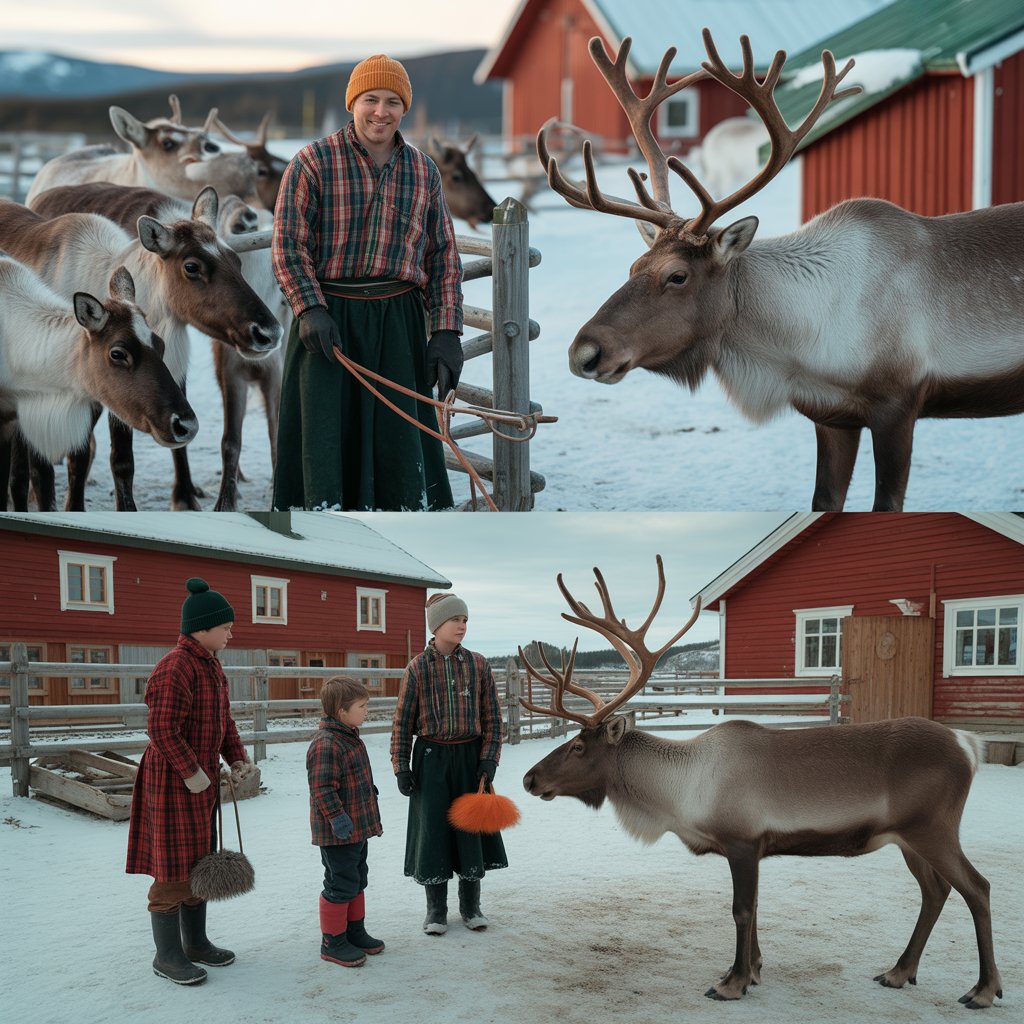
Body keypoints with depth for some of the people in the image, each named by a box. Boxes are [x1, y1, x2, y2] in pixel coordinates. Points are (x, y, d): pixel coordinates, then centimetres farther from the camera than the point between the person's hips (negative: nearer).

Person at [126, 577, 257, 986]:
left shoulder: (211, 665, 11)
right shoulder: (175, 666, -20)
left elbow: (223, 720, 18)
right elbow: (162, 728, -25)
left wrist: (238, 759, 5)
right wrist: (191, 772, -21)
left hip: (203, 777, 10)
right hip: (174, 779, -10)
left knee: (199, 860, 16)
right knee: (175, 866, -1)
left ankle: (195, 941, 28)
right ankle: (167, 955, 9)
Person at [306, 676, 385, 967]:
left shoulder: (351, 739, 11)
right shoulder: (326, 745, -23)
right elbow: (322, 790, -25)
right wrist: (338, 818, -28)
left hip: (357, 829, 10)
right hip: (337, 834, -10)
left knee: (357, 882, 19)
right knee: (340, 885, -1)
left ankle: (355, 931, 32)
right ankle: (333, 942, 10)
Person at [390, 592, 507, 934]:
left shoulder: (478, 665, 0)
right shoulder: (418, 668, -4)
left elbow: (492, 717, 2)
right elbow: (403, 721, 0)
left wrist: (488, 761, -5)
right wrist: (401, 767, -3)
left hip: (469, 756, 1)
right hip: (431, 758, -1)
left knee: (471, 826, 7)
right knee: (432, 829, 3)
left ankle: (470, 904, 22)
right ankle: (436, 908, 17)